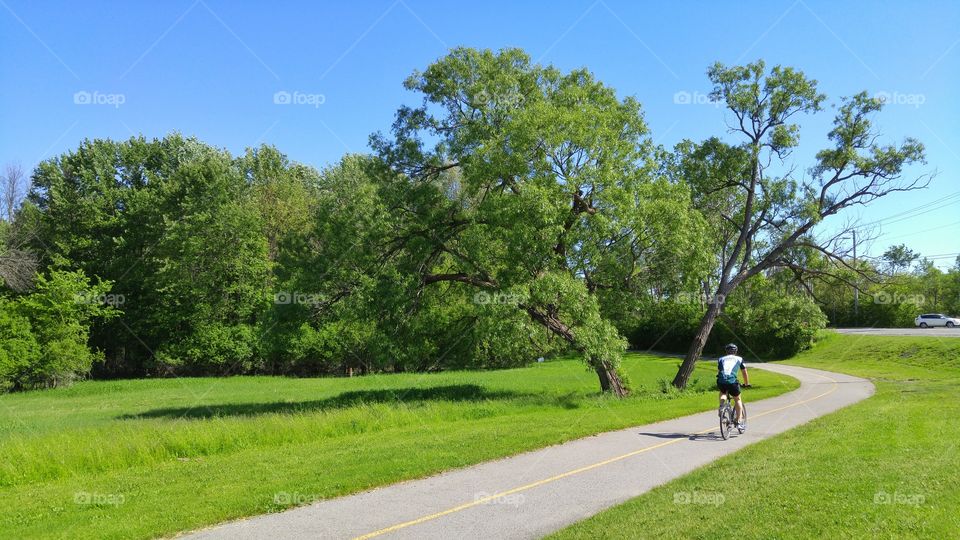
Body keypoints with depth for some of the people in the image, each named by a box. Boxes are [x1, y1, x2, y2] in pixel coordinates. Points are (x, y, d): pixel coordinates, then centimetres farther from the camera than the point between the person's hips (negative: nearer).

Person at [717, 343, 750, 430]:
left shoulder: (721, 359, 25)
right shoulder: (739, 359, 21)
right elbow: (745, 373, 29)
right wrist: (747, 383, 45)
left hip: (721, 381, 2)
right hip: (732, 381, -2)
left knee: (723, 393, 34)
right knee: (738, 400, 19)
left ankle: (721, 405, 6)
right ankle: (739, 422, 14)